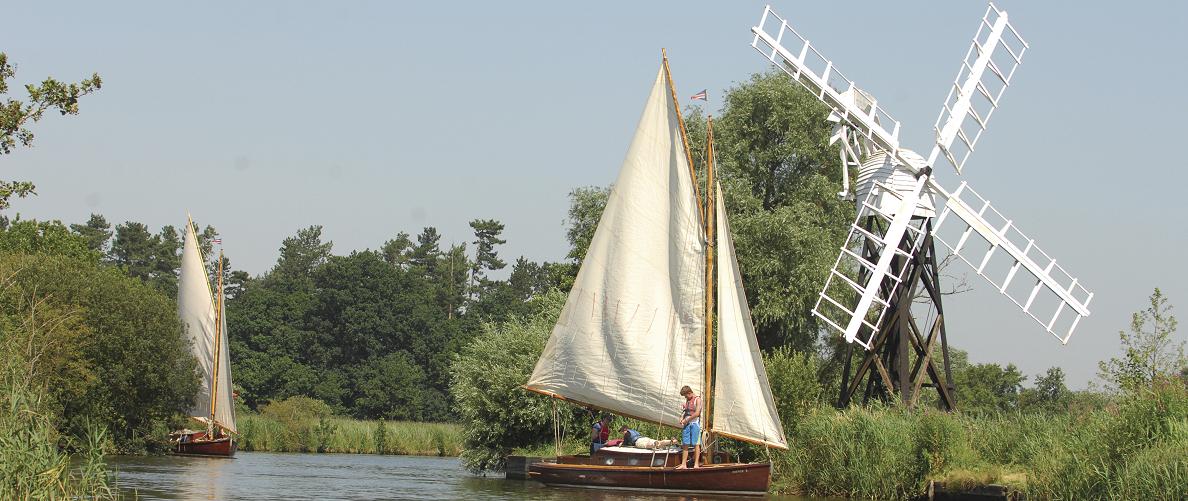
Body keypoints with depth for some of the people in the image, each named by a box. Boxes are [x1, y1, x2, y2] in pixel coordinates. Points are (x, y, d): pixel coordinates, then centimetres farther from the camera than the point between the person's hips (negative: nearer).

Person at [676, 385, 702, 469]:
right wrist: (682, 418, 6)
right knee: (685, 444, 3)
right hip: (686, 424, 7)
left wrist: (686, 420, -8)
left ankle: (696, 464, -3)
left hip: (695, 423, -7)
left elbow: (697, 413, -12)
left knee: (696, 444, -5)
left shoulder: (697, 399, -5)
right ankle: (684, 464, 4)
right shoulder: (687, 400, 17)